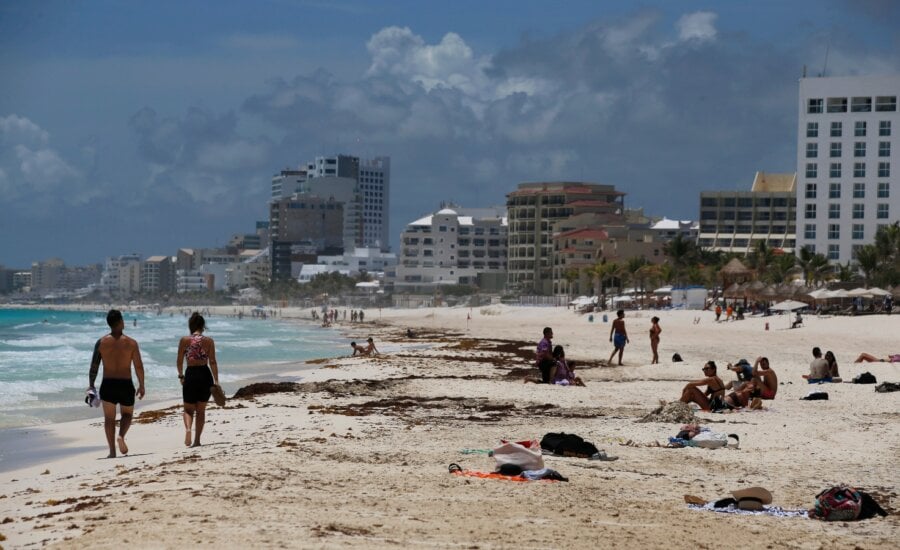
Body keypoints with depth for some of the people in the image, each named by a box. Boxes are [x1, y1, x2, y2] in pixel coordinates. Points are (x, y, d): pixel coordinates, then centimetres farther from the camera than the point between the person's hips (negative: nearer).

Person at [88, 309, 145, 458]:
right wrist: (141, 386, 7)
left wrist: (91, 385, 8)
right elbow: (139, 367, -4)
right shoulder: (131, 343, -6)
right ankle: (121, 436, -10)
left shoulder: (101, 342, -2)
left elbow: (94, 366, -1)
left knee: (109, 418, 11)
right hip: (126, 385, -1)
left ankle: (112, 451, 5)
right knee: (127, 414, 18)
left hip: (108, 385, 1)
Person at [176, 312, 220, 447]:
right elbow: (212, 362, -5)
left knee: (188, 409, 11)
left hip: (190, 375, -1)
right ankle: (197, 440, 15)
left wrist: (181, 376, 15)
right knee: (201, 410, 14)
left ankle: (188, 429, -20)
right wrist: (216, 381, -3)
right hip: (205, 375, 1)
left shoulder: (184, 340, -4)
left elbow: (179, 362, 0)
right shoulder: (208, 341, -3)